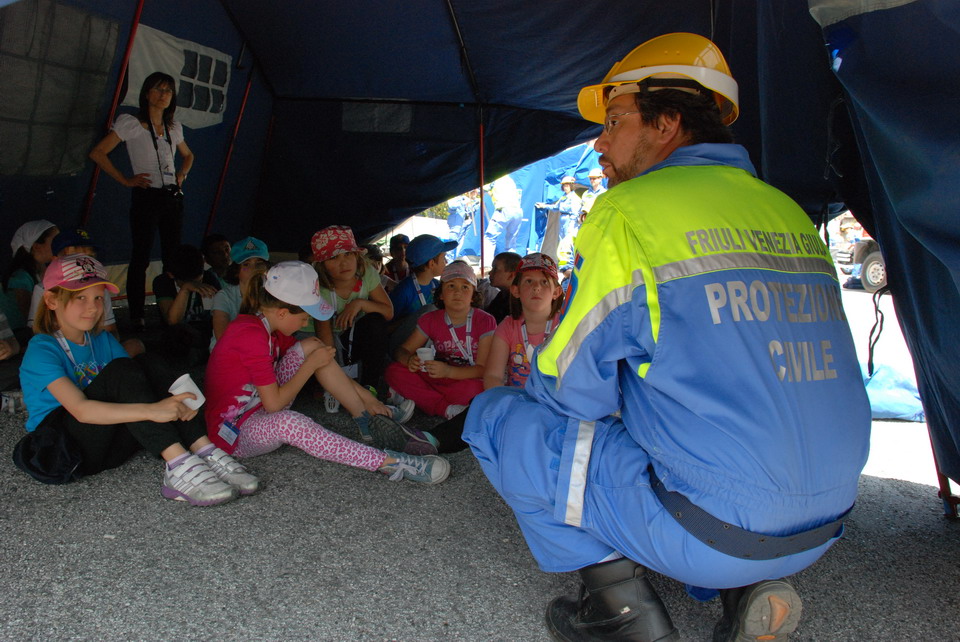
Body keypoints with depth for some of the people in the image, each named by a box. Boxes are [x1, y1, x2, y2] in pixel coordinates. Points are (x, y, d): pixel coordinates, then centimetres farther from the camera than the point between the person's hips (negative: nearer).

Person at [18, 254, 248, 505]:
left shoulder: (103, 341, 11)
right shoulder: (42, 350, -11)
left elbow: (134, 381, -3)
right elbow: (80, 409, -27)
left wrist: (177, 403, -25)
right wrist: (151, 410, -39)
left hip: (107, 443, 6)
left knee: (144, 367, -16)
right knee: (120, 369, -27)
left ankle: (204, 451, -31)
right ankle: (178, 464, -41)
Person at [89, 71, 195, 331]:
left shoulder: (174, 127, 14)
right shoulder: (131, 123, -2)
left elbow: (188, 155, 32)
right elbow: (98, 153, -6)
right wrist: (125, 180, -9)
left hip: (173, 197, 6)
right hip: (146, 196, -6)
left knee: (173, 257, 7)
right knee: (141, 258, -3)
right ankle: (136, 317, 3)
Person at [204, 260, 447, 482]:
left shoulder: (268, 328, 4)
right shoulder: (251, 335, -25)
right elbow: (274, 404, -25)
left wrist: (365, 397, 5)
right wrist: (312, 364, -14)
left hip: (261, 412, 9)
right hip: (234, 432, -9)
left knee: (310, 346, -2)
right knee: (288, 422, -42)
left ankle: (368, 423, -2)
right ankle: (391, 463, -42)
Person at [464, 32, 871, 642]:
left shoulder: (628, 211, -12)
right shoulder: (791, 213, 10)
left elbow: (568, 386, -8)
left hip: (713, 527, -7)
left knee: (498, 416, 4)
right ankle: (750, 585, 15)